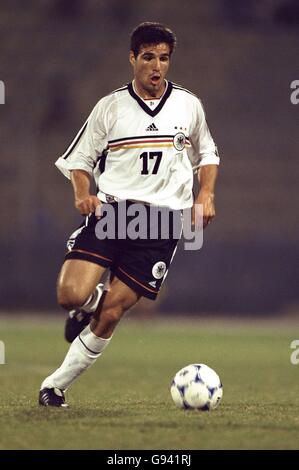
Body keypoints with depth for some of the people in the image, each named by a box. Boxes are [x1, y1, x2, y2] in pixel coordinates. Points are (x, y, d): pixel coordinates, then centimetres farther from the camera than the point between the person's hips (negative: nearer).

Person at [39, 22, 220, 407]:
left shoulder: (189, 106, 9)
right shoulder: (110, 107, 5)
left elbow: (207, 154, 23)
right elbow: (78, 159, 11)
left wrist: (206, 194, 6)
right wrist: (82, 194, -9)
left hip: (162, 220, 0)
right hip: (109, 209, 0)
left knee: (110, 315, -7)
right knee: (71, 296, -21)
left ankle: (56, 385, 7)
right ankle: (91, 300, 16)